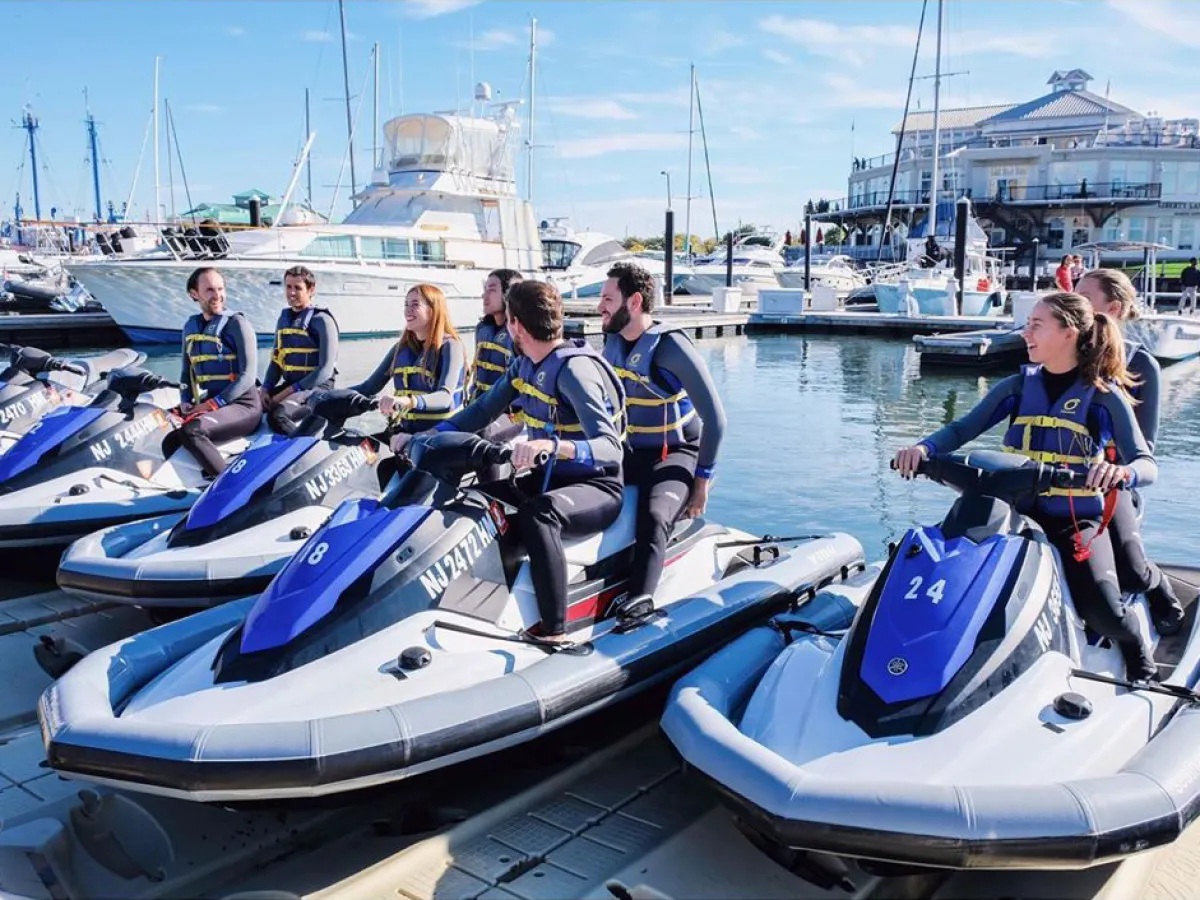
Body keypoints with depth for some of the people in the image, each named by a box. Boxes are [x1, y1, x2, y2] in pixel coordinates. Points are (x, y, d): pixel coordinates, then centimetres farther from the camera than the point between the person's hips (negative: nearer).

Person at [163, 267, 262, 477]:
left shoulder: (237, 324, -7)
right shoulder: (190, 326, 13)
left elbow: (247, 376, -13)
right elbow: (187, 371, 22)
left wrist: (213, 404, -17)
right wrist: (186, 404, 4)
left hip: (243, 406, -7)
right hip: (209, 405, 7)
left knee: (192, 432, -29)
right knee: (170, 442, -6)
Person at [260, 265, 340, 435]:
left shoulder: (321, 320, -6)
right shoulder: (284, 318, 14)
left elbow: (326, 370, -13)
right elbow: (276, 360, 18)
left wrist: (287, 392, -16)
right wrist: (265, 390, 0)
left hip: (317, 386, -7)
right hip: (289, 384, 7)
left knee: (277, 414, -32)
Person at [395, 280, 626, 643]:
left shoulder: (574, 369, -21)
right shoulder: (523, 365, 5)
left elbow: (610, 448, -31)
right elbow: (482, 410, 13)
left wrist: (553, 445, -51)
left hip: (595, 486, -9)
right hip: (547, 478, 9)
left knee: (537, 513, -39)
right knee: (466, 490, 0)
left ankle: (553, 631, -34)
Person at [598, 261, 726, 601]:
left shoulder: (671, 346, -17)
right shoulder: (612, 342, 5)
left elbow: (715, 419, -15)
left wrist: (702, 480, -14)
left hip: (677, 455, -7)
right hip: (632, 454, 7)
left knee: (653, 517, -33)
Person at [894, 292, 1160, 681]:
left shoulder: (1104, 396, -4)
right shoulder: (1018, 387, 7)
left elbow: (1147, 465, -9)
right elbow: (963, 429, 3)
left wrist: (1122, 471, -33)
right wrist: (925, 447, -18)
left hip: (1077, 521, -3)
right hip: (1016, 514, 3)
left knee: (1105, 615, -21)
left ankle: (1143, 670, 15)